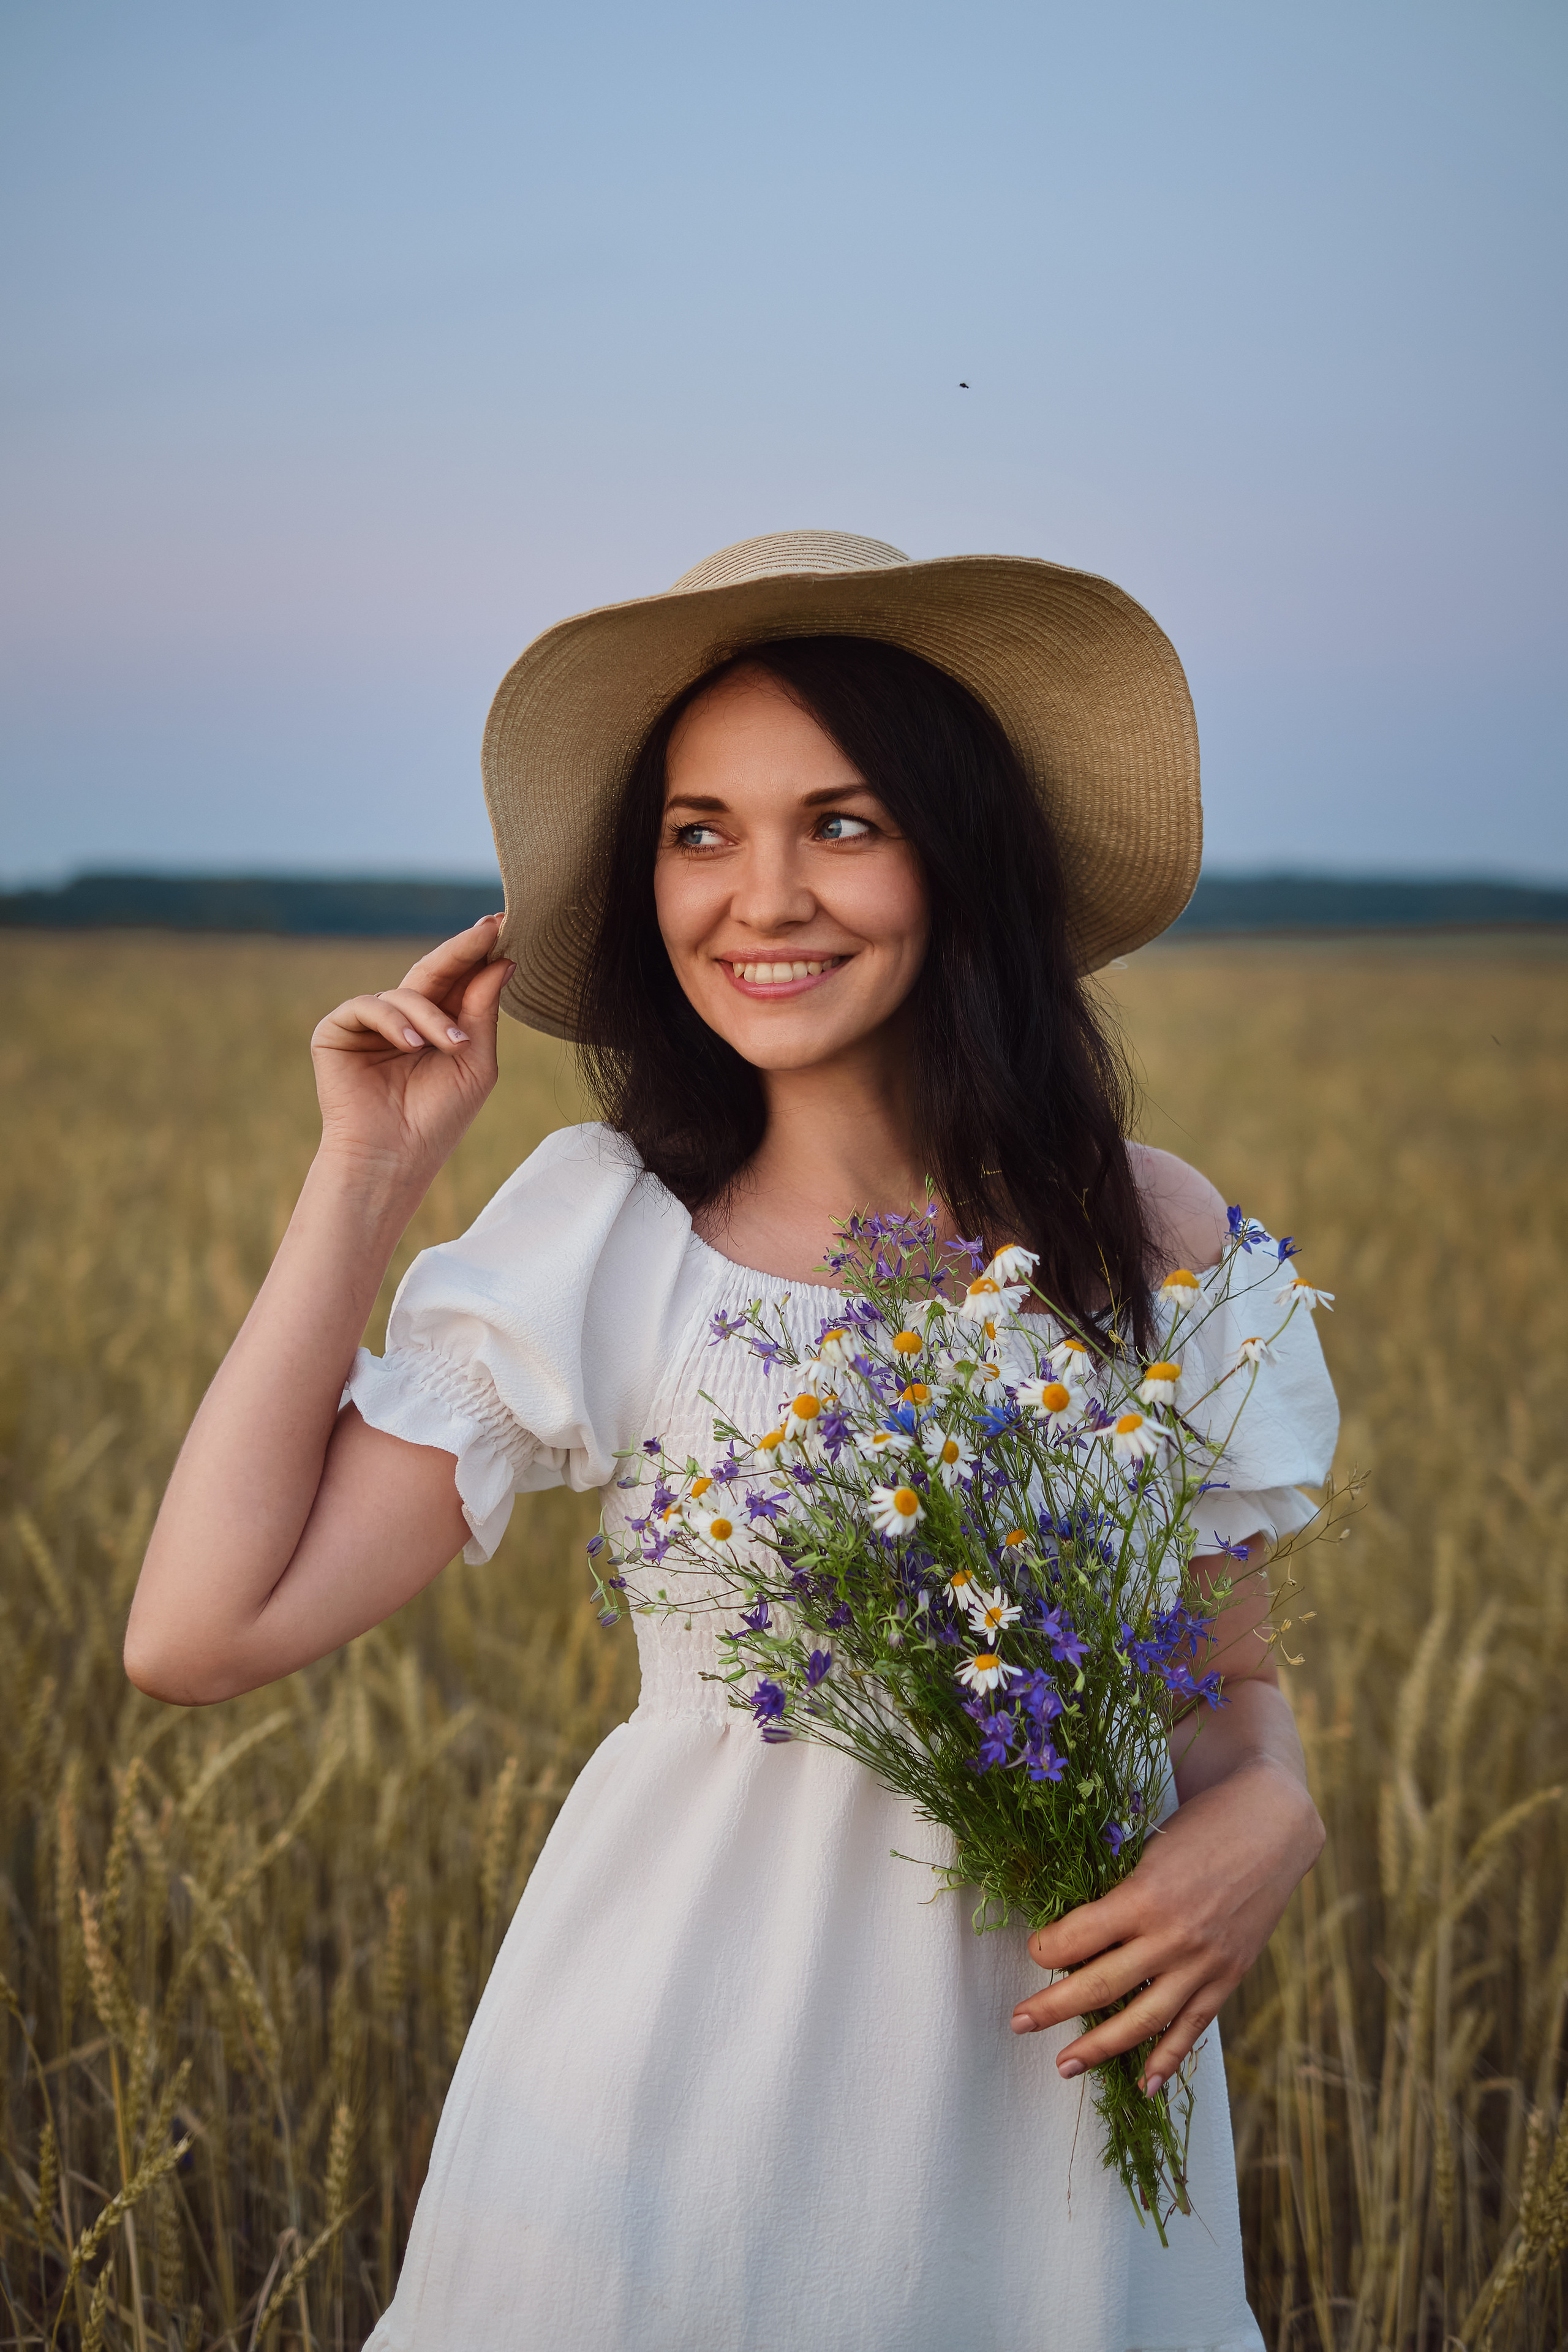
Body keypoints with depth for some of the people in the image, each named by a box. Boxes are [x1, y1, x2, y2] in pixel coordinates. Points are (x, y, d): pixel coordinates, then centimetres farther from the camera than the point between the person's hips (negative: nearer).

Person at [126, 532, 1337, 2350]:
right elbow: (200, 1636, -12)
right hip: (671, 2078, -1)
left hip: (1042, 2088, 2)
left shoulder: (1156, 1238, -4)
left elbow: (1231, 1670, 8)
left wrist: (1267, 1813, -16)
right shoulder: (597, 1230, -7)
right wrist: (368, 1171, -10)